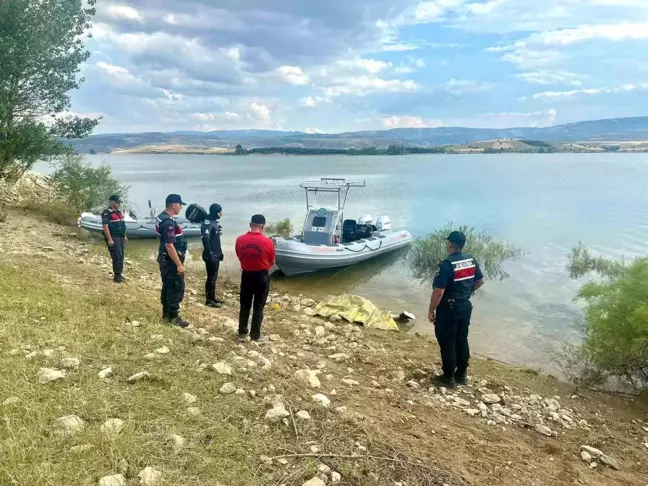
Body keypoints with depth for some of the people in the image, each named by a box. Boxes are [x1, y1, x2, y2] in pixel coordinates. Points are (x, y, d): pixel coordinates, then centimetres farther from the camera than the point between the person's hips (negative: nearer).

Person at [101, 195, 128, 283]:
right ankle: (117, 275, -4)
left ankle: (119, 273, 21)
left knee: (121, 256, 11)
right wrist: (109, 239, -23)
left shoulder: (119, 212, 16)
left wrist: (125, 236, 18)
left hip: (120, 238, 9)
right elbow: (105, 227, -18)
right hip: (113, 238, -8)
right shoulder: (106, 213, -12)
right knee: (117, 257, -10)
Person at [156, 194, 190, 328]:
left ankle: (166, 313, 27)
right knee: (177, 288, -2)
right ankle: (173, 317, 5)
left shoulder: (162, 217, 9)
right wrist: (179, 265, -25)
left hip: (165, 259, 11)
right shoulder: (169, 222, -25)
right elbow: (169, 246, -27)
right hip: (171, 261, -11)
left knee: (168, 286, 17)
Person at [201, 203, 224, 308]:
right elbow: (205, 240, -23)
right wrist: (210, 255, -25)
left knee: (214, 277, 15)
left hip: (216, 254, 10)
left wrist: (220, 252, 19)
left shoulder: (215, 222, 12)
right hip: (211, 255, -9)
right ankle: (209, 300, 4)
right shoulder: (207, 223, -18)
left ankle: (213, 298, 24)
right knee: (211, 277, -4)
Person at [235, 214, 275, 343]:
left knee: (245, 305, 15)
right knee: (258, 306, 7)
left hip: (246, 275, 3)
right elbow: (272, 262, -4)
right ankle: (255, 336, 13)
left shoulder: (240, 240, -7)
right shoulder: (267, 242, -16)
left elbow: (240, 257, 7)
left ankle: (242, 333, 23)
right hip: (262, 276, -3)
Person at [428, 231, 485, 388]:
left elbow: (438, 292, -23)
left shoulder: (446, 265, -23)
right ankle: (462, 374, 29)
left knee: (447, 343, 5)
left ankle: (448, 377, 16)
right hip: (465, 307, 7)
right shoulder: (472, 261, 0)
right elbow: (480, 281, 14)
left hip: (448, 309, -7)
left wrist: (431, 310, -12)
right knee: (462, 340, 18)